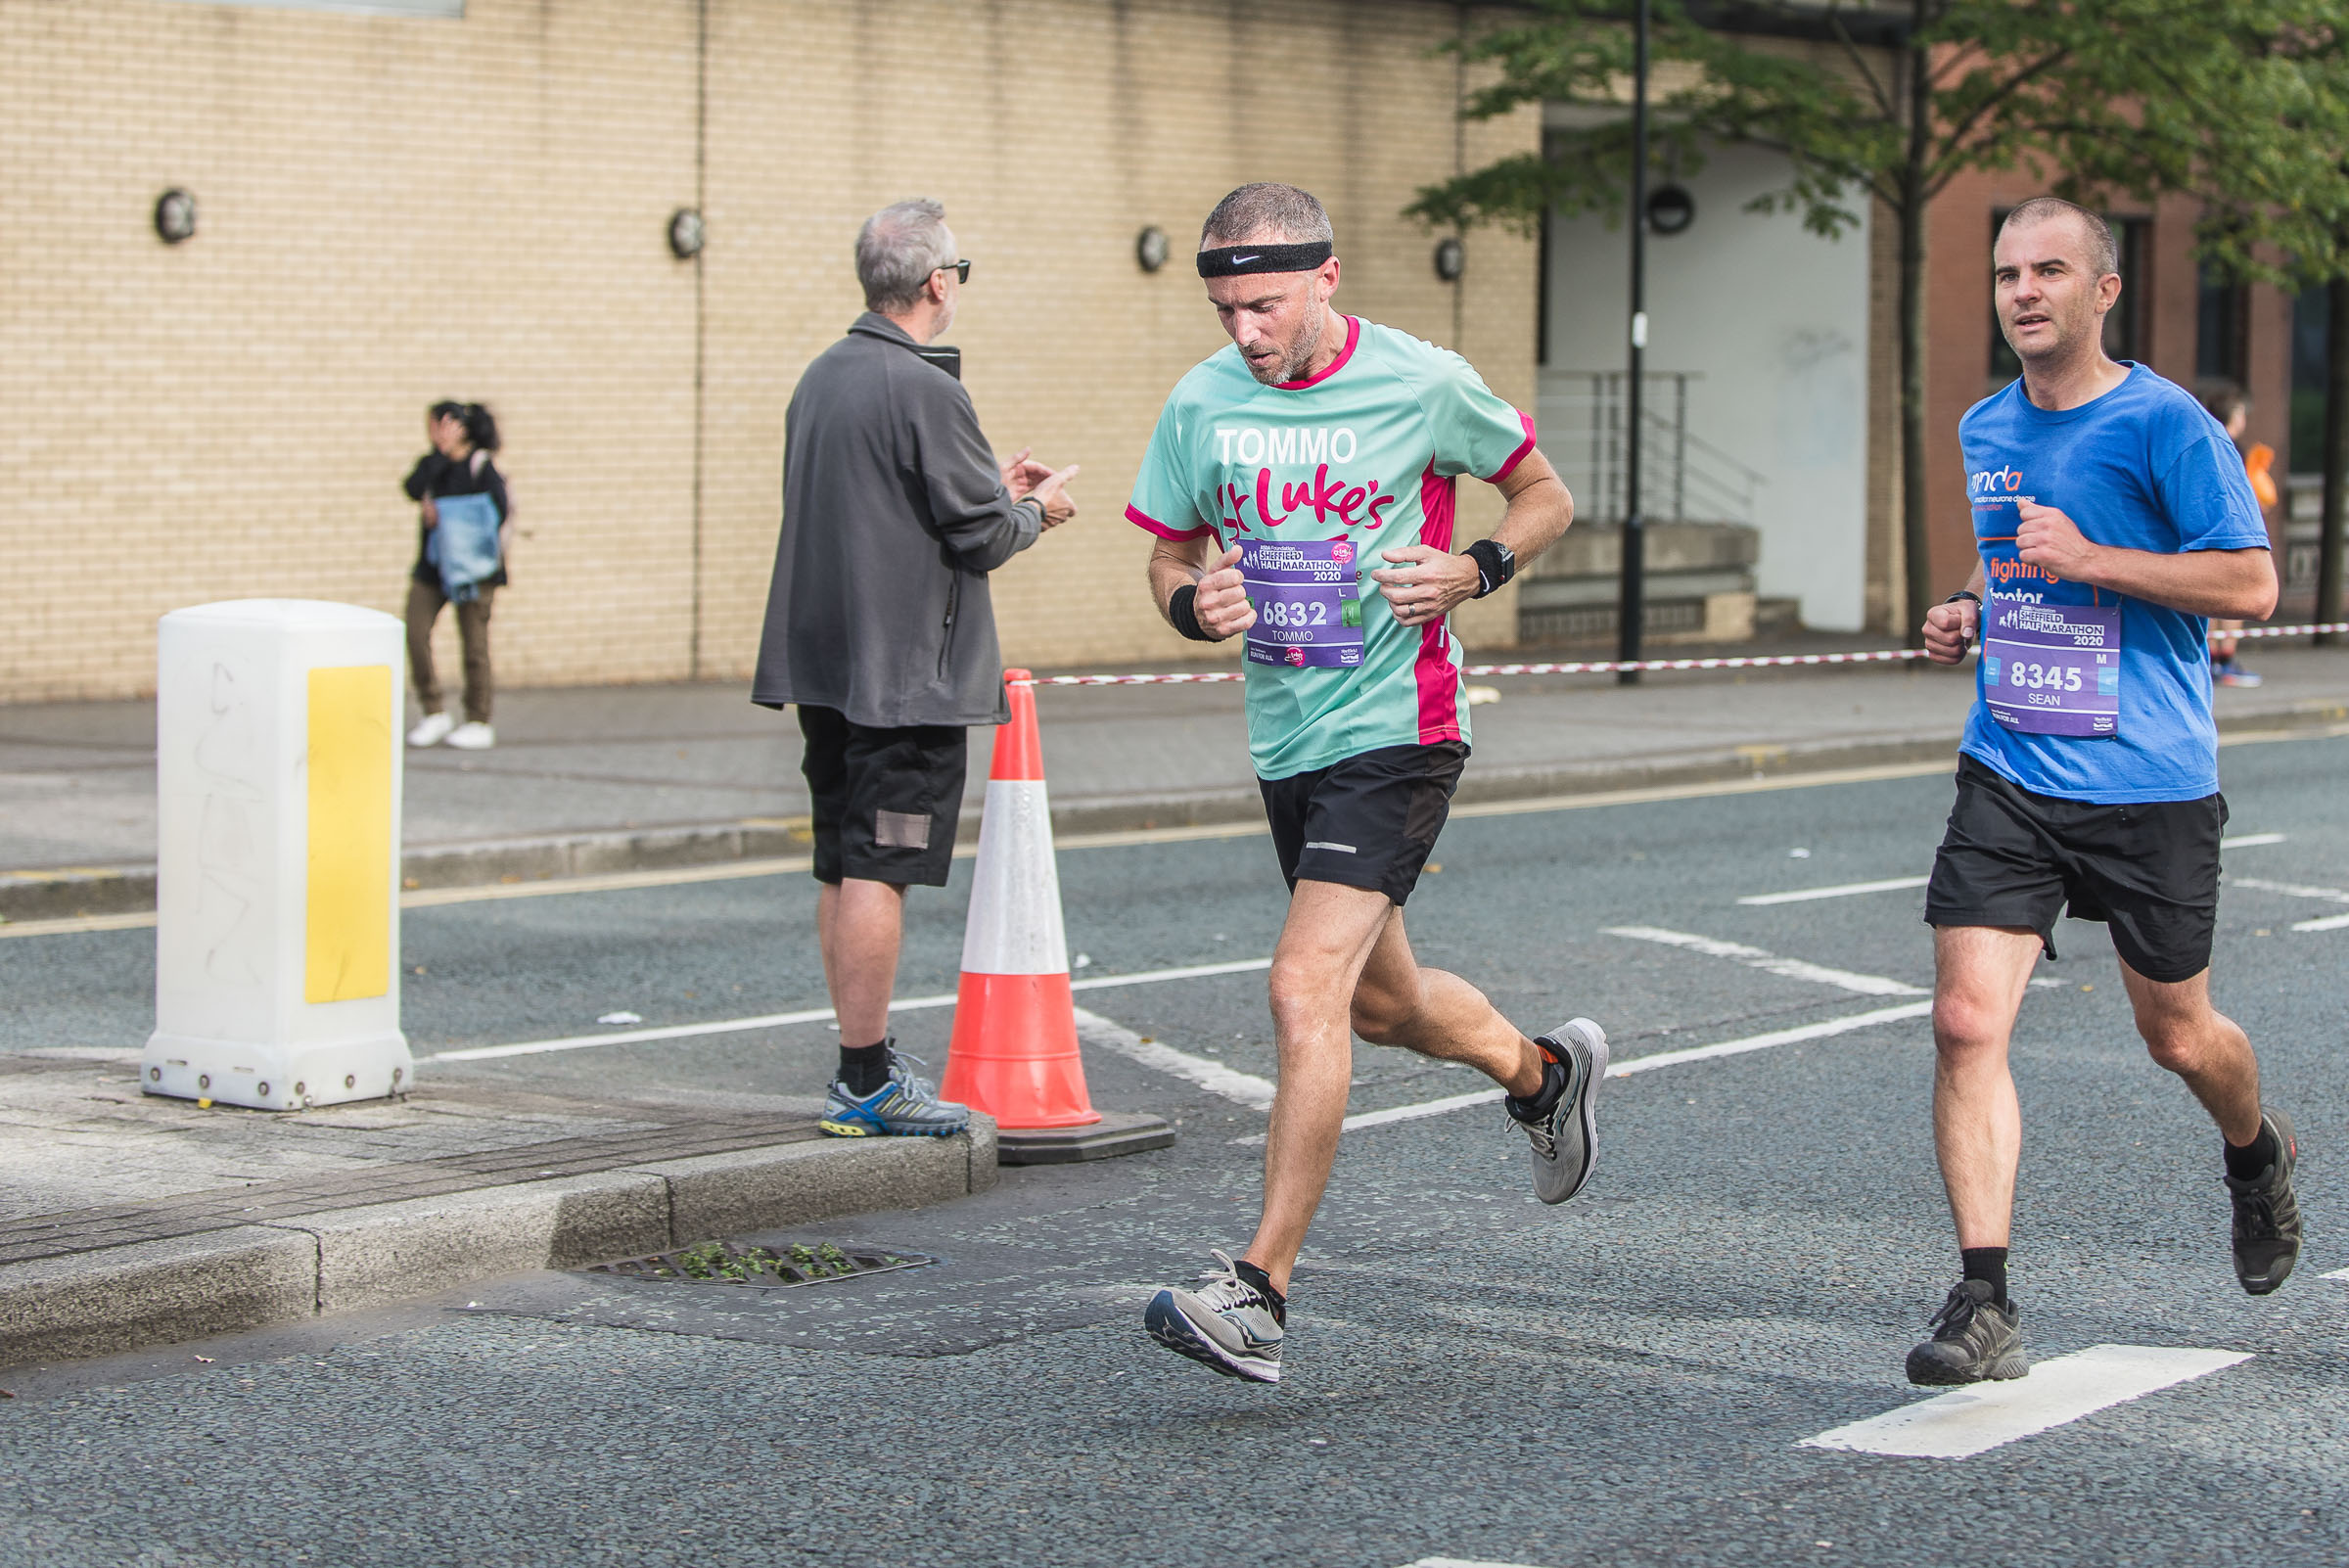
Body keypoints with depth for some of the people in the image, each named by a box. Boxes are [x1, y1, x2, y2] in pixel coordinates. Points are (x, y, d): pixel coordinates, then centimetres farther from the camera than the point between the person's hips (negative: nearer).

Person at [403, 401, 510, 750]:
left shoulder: (481, 466, -7)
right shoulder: (432, 463, 8)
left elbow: (500, 512, -13)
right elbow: (414, 489, -11)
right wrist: (442, 452, -14)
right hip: (431, 565, 5)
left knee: (473, 643, 0)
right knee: (415, 633, -5)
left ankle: (478, 724, 9)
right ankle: (435, 714, 7)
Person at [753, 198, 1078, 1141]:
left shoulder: (822, 378, 12)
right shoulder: (924, 390, -15)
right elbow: (982, 535, -13)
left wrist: (991, 488, 23)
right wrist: (1035, 510, 8)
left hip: (824, 663, 9)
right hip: (903, 669, -9)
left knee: (842, 868, 11)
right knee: (878, 870, -7)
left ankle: (864, 1070, 18)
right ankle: (866, 1083, -5)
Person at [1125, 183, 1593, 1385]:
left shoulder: (1423, 383, -9)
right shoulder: (1201, 405, 0)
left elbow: (1545, 496, 5)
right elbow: (1170, 556, 12)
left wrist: (1475, 569, -14)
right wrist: (1194, 603, -12)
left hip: (1397, 731, -6)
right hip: (1285, 740, 6)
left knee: (1306, 989, -19)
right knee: (1381, 1002, 20)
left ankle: (1261, 1292, -17)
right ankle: (1544, 1071, 52)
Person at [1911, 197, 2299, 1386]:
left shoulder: (2165, 423, -10)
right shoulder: (1984, 431, 10)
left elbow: (2252, 583, -12)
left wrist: (2089, 559, -19)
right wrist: (1971, 610, 6)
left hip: (2150, 785, -4)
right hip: (2008, 776, 4)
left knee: (2178, 1036, 11)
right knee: (1966, 1021, -13)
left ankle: (2259, 1157, 47)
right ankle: (1984, 1303, -11)